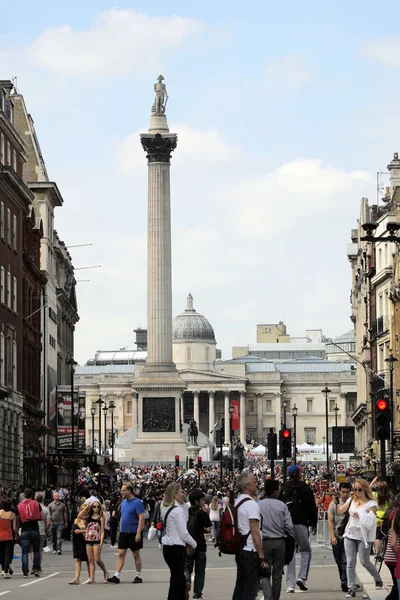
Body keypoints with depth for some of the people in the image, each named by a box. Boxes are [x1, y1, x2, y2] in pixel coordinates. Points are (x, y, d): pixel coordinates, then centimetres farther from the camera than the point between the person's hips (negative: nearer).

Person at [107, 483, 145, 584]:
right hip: (123, 533, 7)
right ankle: (116, 576, -1)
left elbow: (141, 518, -17)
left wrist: (138, 533, -22)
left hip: (134, 533, -7)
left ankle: (138, 576, 13)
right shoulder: (123, 502, 11)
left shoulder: (137, 502, -13)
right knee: (121, 554, 1)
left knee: (136, 555, 4)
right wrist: (120, 528, 14)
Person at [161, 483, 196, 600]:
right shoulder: (178, 510, -16)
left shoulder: (166, 509, 11)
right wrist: (194, 544, 0)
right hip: (176, 548, -9)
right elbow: (183, 533, -17)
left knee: (179, 578, 17)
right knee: (176, 580, -4)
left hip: (167, 547, 9)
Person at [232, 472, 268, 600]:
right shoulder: (251, 504, -15)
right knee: (251, 587, -5)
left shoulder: (237, 502, 12)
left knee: (240, 585, 13)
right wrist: (261, 556, -16)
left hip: (239, 550, 9)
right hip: (250, 551, -9)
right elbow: (255, 532, -18)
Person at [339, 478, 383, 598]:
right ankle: (351, 589, 2)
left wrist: (359, 515, -24)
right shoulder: (351, 501, 10)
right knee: (350, 563, 0)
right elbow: (340, 511, 1)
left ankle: (378, 579, 25)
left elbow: (369, 519, -14)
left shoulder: (371, 504, -2)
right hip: (350, 535, 4)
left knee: (365, 562, -2)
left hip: (363, 536, -4)